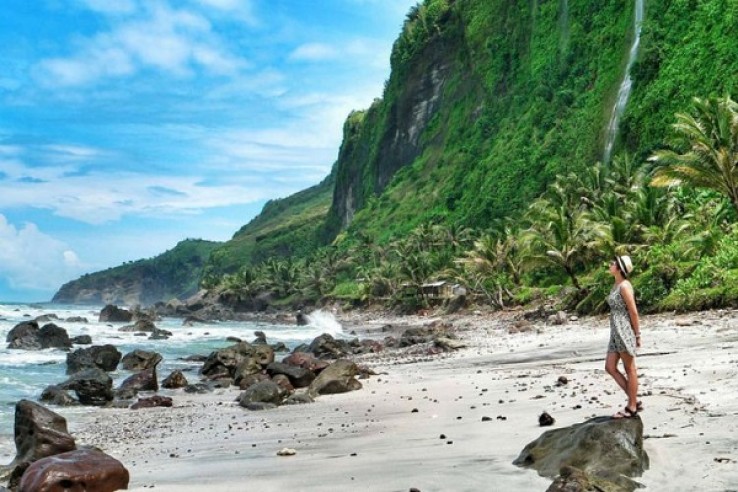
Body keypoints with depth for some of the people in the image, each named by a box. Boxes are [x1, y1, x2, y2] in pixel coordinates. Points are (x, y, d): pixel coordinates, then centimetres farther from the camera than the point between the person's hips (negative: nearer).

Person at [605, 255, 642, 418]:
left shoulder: (624, 286, -15)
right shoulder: (616, 285, 13)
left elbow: (634, 312, -14)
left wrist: (637, 335, -12)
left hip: (625, 330, -9)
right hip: (616, 331, 10)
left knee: (630, 369, 1)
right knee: (610, 367, 8)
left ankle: (632, 407, 11)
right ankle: (634, 400, 16)